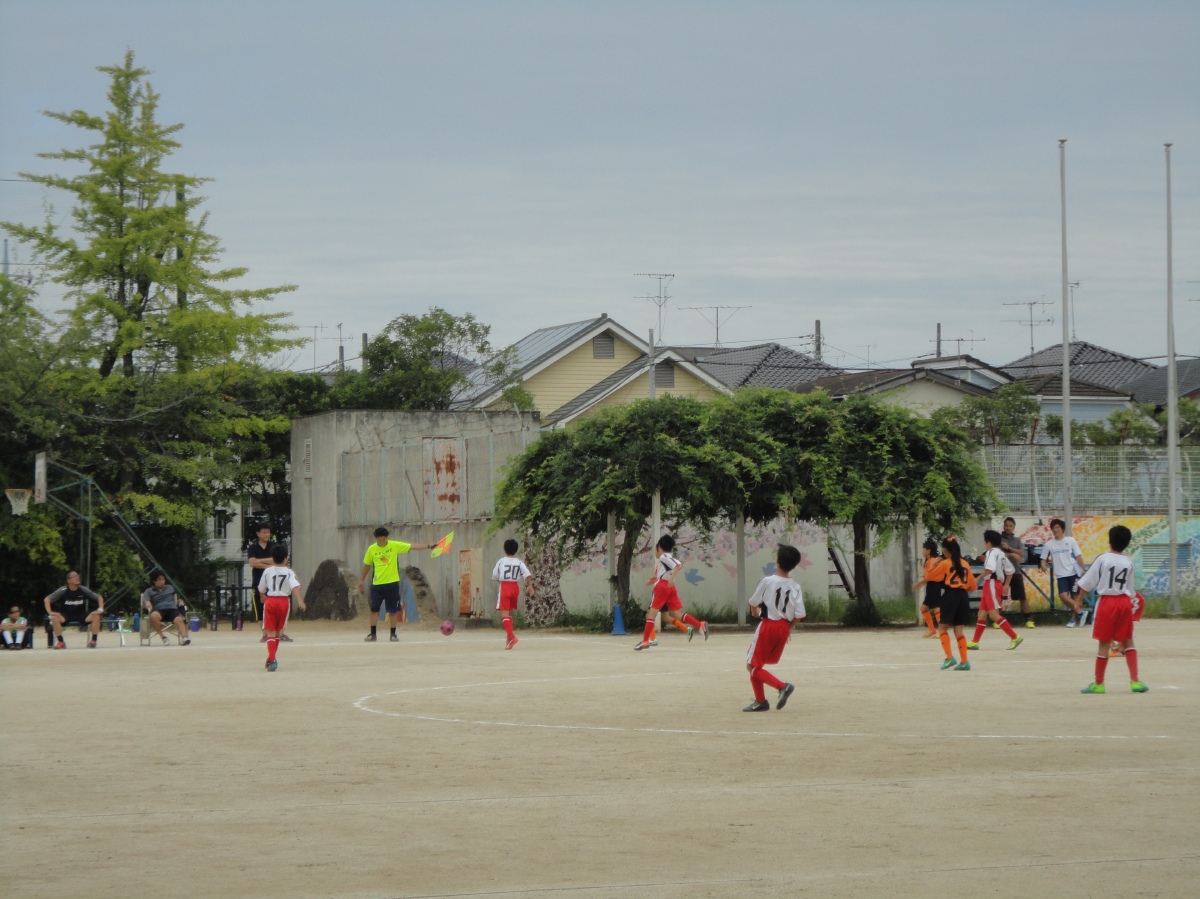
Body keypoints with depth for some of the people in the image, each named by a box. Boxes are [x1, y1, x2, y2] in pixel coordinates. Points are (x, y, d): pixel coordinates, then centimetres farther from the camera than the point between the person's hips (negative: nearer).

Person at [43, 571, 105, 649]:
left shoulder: (83, 590, -7)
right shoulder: (63, 591, -12)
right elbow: (47, 599, -11)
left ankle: (93, 640, -16)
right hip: (66, 616, -1)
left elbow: (99, 598, 2)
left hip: (81, 615, 1)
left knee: (96, 616, -25)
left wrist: (100, 610, -14)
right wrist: (50, 612, -25)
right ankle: (60, 642, -23)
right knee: (55, 618, -33)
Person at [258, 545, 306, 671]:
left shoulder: (267, 571, 4)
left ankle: (272, 660, -22)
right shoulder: (289, 572, -1)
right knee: (278, 631, 18)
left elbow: (262, 589, 16)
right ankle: (271, 659, 28)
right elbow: (295, 587, -17)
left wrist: (263, 598, 37)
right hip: (284, 601, 1)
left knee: (270, 632, -3)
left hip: (270, 600, -1)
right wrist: (300, 601, -26)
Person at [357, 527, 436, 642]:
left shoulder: (395, 545, -3)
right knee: (374, 609, 0)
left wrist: (428, 546, -14)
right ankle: (372, 634, 9)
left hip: (392, 584, -1)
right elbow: (367, 566, 12)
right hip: (377, 584, 1)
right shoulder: (371, 549, 0)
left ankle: (393, 634, 11)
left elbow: (413, 546, -6)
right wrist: (361, 580, 15)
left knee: (393, 611, 3)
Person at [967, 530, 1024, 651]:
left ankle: (1015, 637, -15)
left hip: (992, 584, -10)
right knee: (982, 613, 12)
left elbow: (990, 569, -29)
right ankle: (974, 642, 16)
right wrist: (1006, 585, 22)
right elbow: (1011, 570, 21)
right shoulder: (1000, 554, 16)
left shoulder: (992, 552, -12)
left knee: (994, 614, -13)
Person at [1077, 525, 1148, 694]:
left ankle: (1098, 683, 11)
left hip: (1106, 601, -3)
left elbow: (1087, 583, -6)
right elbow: (1131, 590, 8)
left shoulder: (1103, 559, -8)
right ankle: (1135, 681, 4)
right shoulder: (1129, 563, 2)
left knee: (1103, 643, 3)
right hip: (1125, 602, 3)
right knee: (1128, 641, 11)